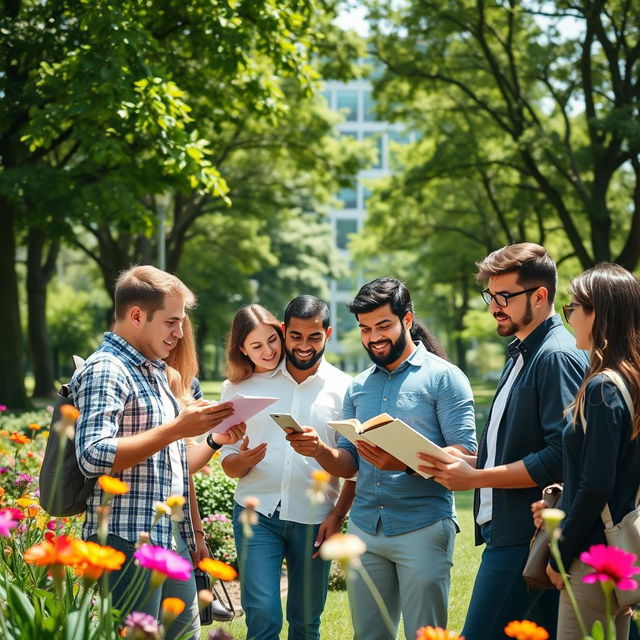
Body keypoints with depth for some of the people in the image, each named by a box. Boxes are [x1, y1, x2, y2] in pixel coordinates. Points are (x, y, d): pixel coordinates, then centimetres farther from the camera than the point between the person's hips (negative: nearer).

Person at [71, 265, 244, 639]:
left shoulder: (155, 371, 20)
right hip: (127, 540, -9)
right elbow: (93, 456, -24)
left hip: (171, 537, 9)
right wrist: (177, 429, -23)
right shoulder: (105, 370, -11)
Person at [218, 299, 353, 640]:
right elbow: (228, 463, 8)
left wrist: (338, 515, -9)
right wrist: (243, 460, -14)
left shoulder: (343, 388, 2)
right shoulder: (240, 389, 5)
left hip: (313, 521, 0)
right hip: (258, 516, 0)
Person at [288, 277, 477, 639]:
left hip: (422, 528, -5)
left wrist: (405, 464, -27)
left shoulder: (443, 377, -3)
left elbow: (466, 455, -12)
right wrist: (320, 450, -8)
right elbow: (349, 465, 14)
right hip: (364, 529, 5)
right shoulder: (359, 386, 15)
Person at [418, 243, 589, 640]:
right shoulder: (523, 353, 19)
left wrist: (477, 477, -17)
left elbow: (561, 457, -22)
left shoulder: (558, 356, -14)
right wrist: (467, 461, 7)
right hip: (511, 529, 10)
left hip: (525, 536, -10)